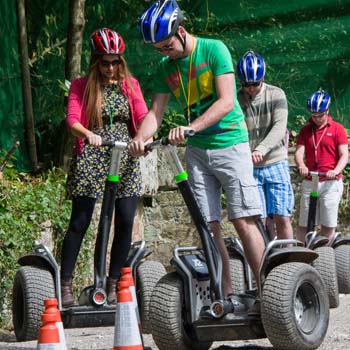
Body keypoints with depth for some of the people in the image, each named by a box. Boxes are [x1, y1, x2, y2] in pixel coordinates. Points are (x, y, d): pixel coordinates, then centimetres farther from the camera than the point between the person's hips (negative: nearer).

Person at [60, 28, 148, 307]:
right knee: (79, 223, -6)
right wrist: (88, 134, -31)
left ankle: (113, 284, 6)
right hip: (91, 160, -3)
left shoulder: (130, 85, 12)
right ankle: (65, 284, -1)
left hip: (125, 160, 3)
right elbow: (72, 119, -9)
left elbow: (142, 116, -1)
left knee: (126, 222, -4)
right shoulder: (82, 86, 5)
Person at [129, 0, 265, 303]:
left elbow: (226, 102, -19)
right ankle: (226, 293, 2)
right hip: (197, 150, 5)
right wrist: (140, 138, -18)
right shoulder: (165, 68, 6)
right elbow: (156, 112, 3)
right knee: (209, 225, -1)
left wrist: (190, 127, -30)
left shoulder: (214, 50, -11)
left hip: (230, 144, -5)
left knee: (243, 219, -11)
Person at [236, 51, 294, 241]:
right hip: (250, 169, 0)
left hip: (276, 163, 0)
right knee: (260, 220, -5)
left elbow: (279, 127, -12)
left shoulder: (276, 94, 0)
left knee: (282, 218, -4)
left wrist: (261, 149, -29)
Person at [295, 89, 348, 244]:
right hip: (309, 182, 3)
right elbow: (299, 151, 1)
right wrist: (301, 166, -22)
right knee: (304, 224, 1)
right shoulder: (305, 130, 11)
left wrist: (335, 171, -25)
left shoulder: (337, 129, 2)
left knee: (328, 225, -4)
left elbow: (344, 155, -5)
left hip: (331, 183, -2)